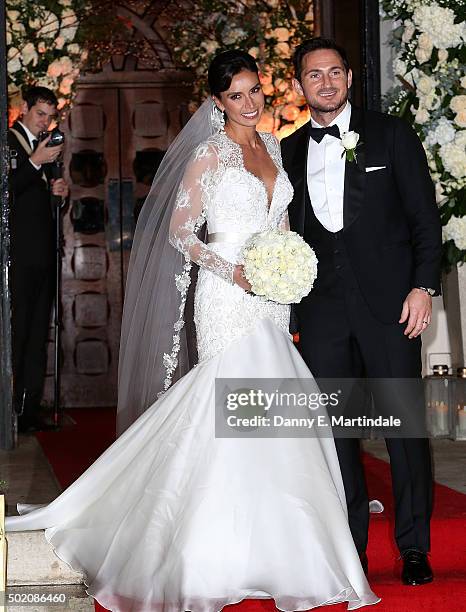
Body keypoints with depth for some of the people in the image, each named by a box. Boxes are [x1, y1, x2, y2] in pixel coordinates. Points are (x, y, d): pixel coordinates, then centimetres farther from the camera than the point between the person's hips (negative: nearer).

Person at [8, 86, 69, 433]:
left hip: (44, 255, 8)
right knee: (16, 331, -8)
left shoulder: (47, 148, 19)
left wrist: (60, 192, 6)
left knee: (38, 335, 8)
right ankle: (10, 410, -3)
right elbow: (7, 191, -17)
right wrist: (36, 163, -22)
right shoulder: (9, 142, -4)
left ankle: (31, 407, 13)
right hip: (19, 256, -8)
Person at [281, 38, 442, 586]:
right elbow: (292, 230, 14)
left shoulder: (392, 135, 4)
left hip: (388, 299, -3)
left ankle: (414, 547, 10)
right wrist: (291, 302, 8)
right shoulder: (288, 152, 12)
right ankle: (350, 546, 15)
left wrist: (424, 286, -9)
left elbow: (425, 217, 1)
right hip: (321, 309, 3)